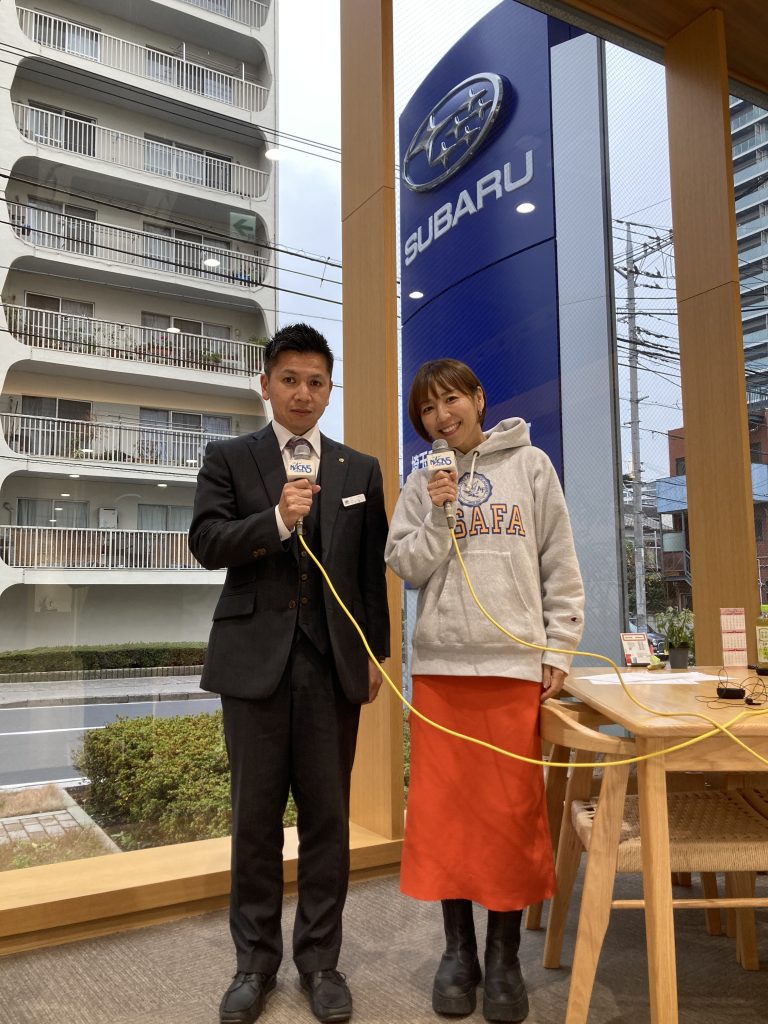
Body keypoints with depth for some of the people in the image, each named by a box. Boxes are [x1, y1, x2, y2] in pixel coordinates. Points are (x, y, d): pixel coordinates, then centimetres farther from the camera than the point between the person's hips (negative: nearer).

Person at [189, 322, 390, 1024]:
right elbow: (206, 541, -5)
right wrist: (276, 520, -20)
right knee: (255, 816, 8)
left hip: (333, 662, 1)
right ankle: (256, 960, 25)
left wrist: (376, 652, 7)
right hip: (256, 658, -1)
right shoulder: (228, 459, 7)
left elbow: (372, 569, 10)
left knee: (328, 816, 7)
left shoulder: (361, 470, 11)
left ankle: (320, 959, 24)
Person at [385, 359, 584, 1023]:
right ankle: (458, 951, 22)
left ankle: (504, 957, 19)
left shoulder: (531, 466, 6)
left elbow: (561, 568, 4)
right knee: (443, 806, 6)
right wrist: (438, 518, -10)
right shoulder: (423, 484, 10)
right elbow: (405, 566, 3)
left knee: (512, 810, 2)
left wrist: (558, 650, -1)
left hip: (515, 663, -1)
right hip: (439, 664, 2)